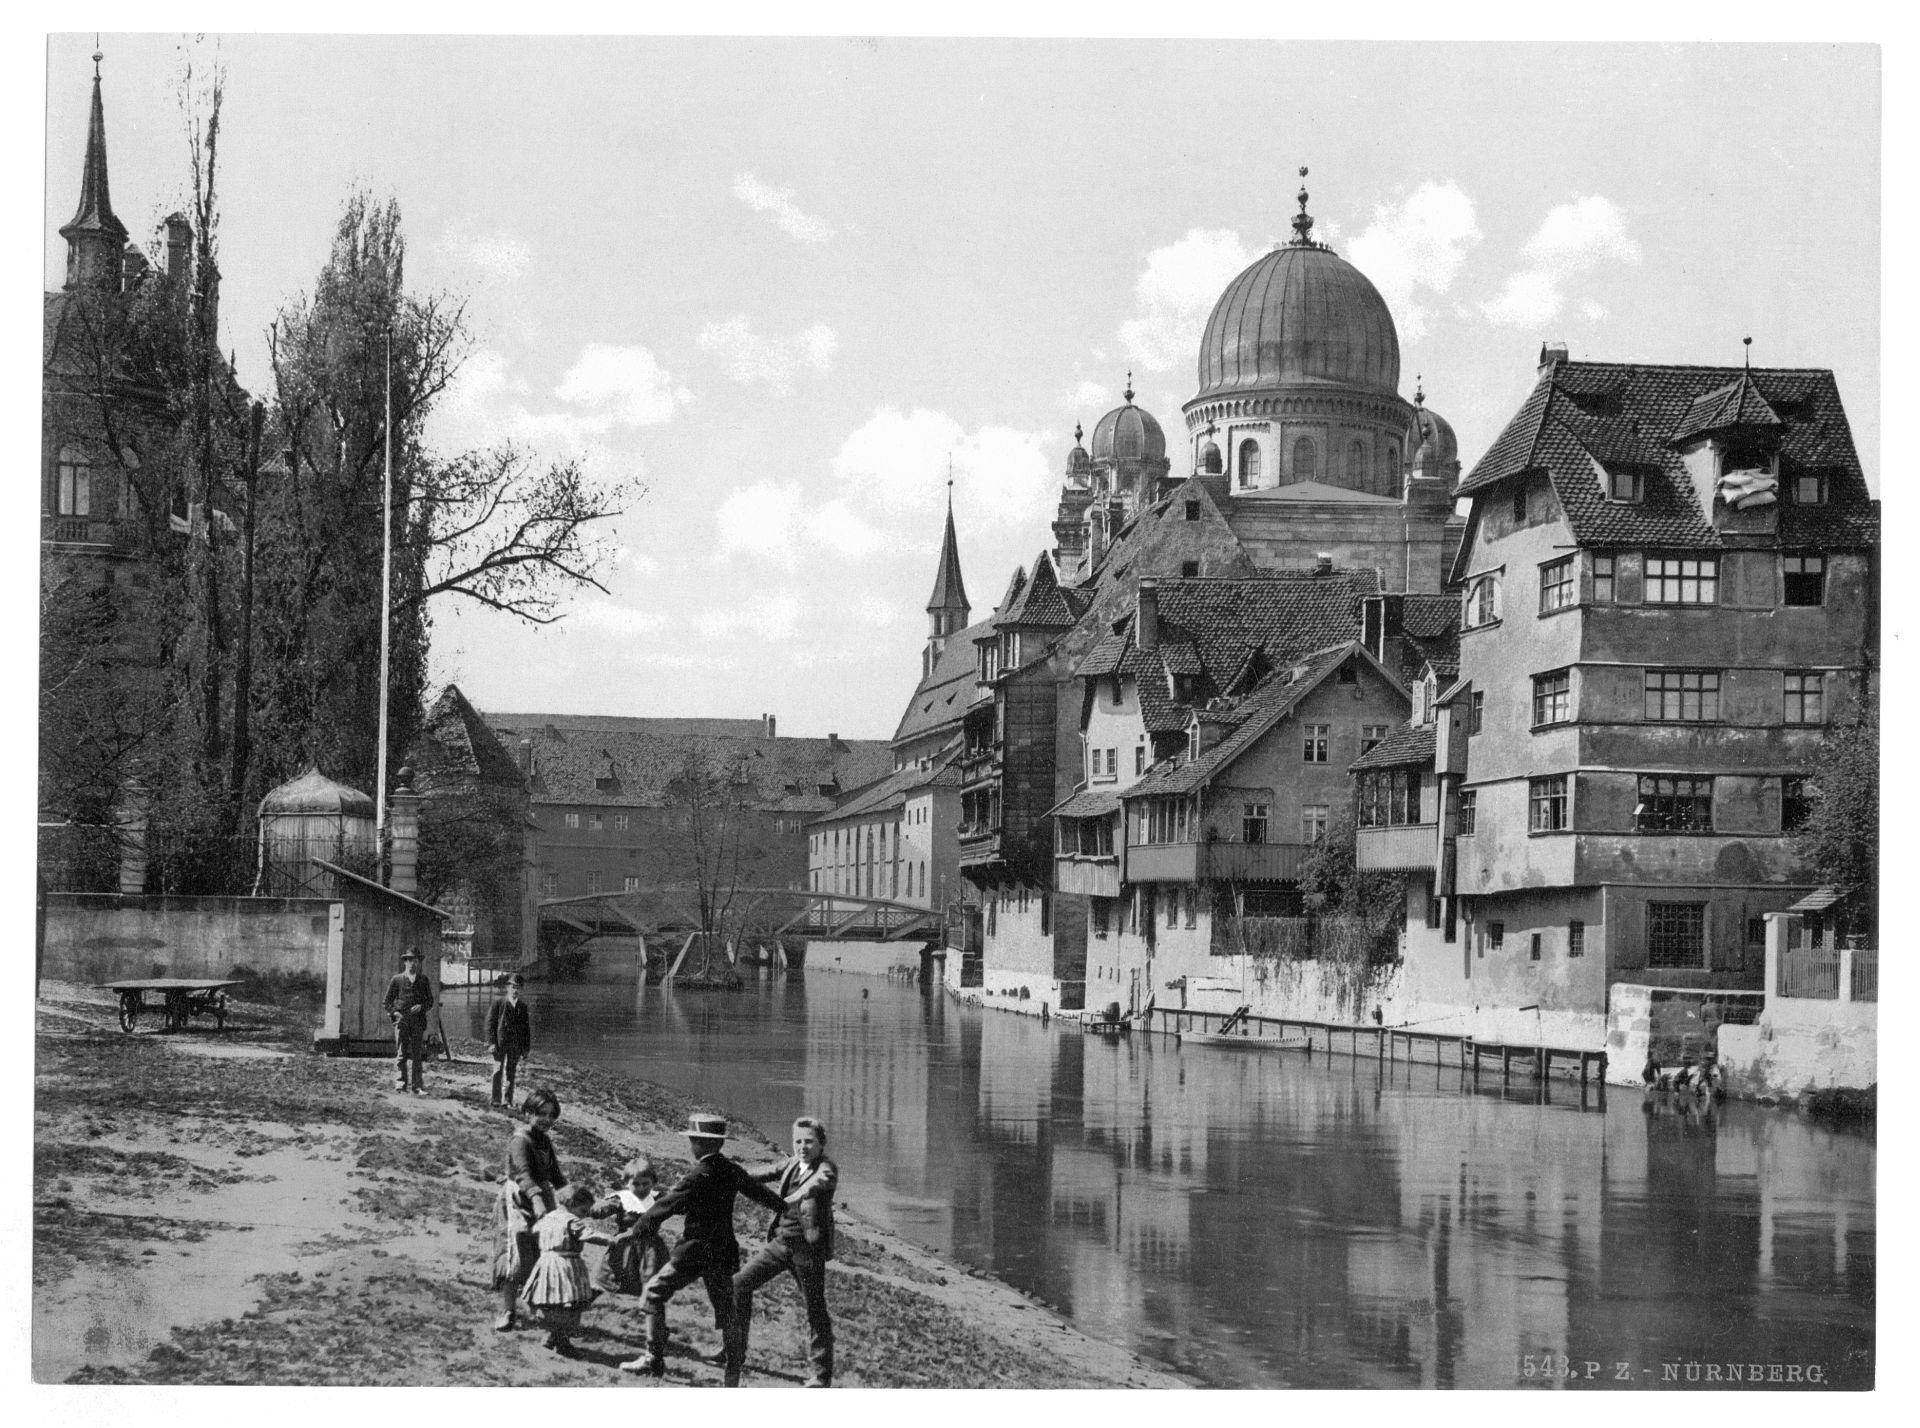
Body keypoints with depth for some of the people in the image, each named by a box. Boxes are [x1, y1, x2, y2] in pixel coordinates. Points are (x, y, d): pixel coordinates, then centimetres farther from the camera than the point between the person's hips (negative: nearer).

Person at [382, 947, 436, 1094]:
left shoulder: (423, 981, 14)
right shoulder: (397, 980, 9)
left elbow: (430, 1001, 15)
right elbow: (387, 1002, 11)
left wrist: (421, 1006, -6)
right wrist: (394, 1012, -7)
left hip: (419, 1022, 1)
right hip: (401, 1021, -1)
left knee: (419, 1055, -2)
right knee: (400, 1054, -7)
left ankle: (418, 1087, -1)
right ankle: (400, 1084, -6)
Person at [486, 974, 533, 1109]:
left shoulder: (523, 1007, 9)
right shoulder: (498, 1004, -1)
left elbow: (527, 1028, 12)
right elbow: (490, 1023, -3)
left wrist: (526, 1047, 7)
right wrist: (491, 1042, -11)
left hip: (516, 1046, 3)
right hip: (500, 1043, -3)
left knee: (511, 1073, 4)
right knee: (498, 1071, 0)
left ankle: (508, 1100, 8)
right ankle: (496, 1099, 5)